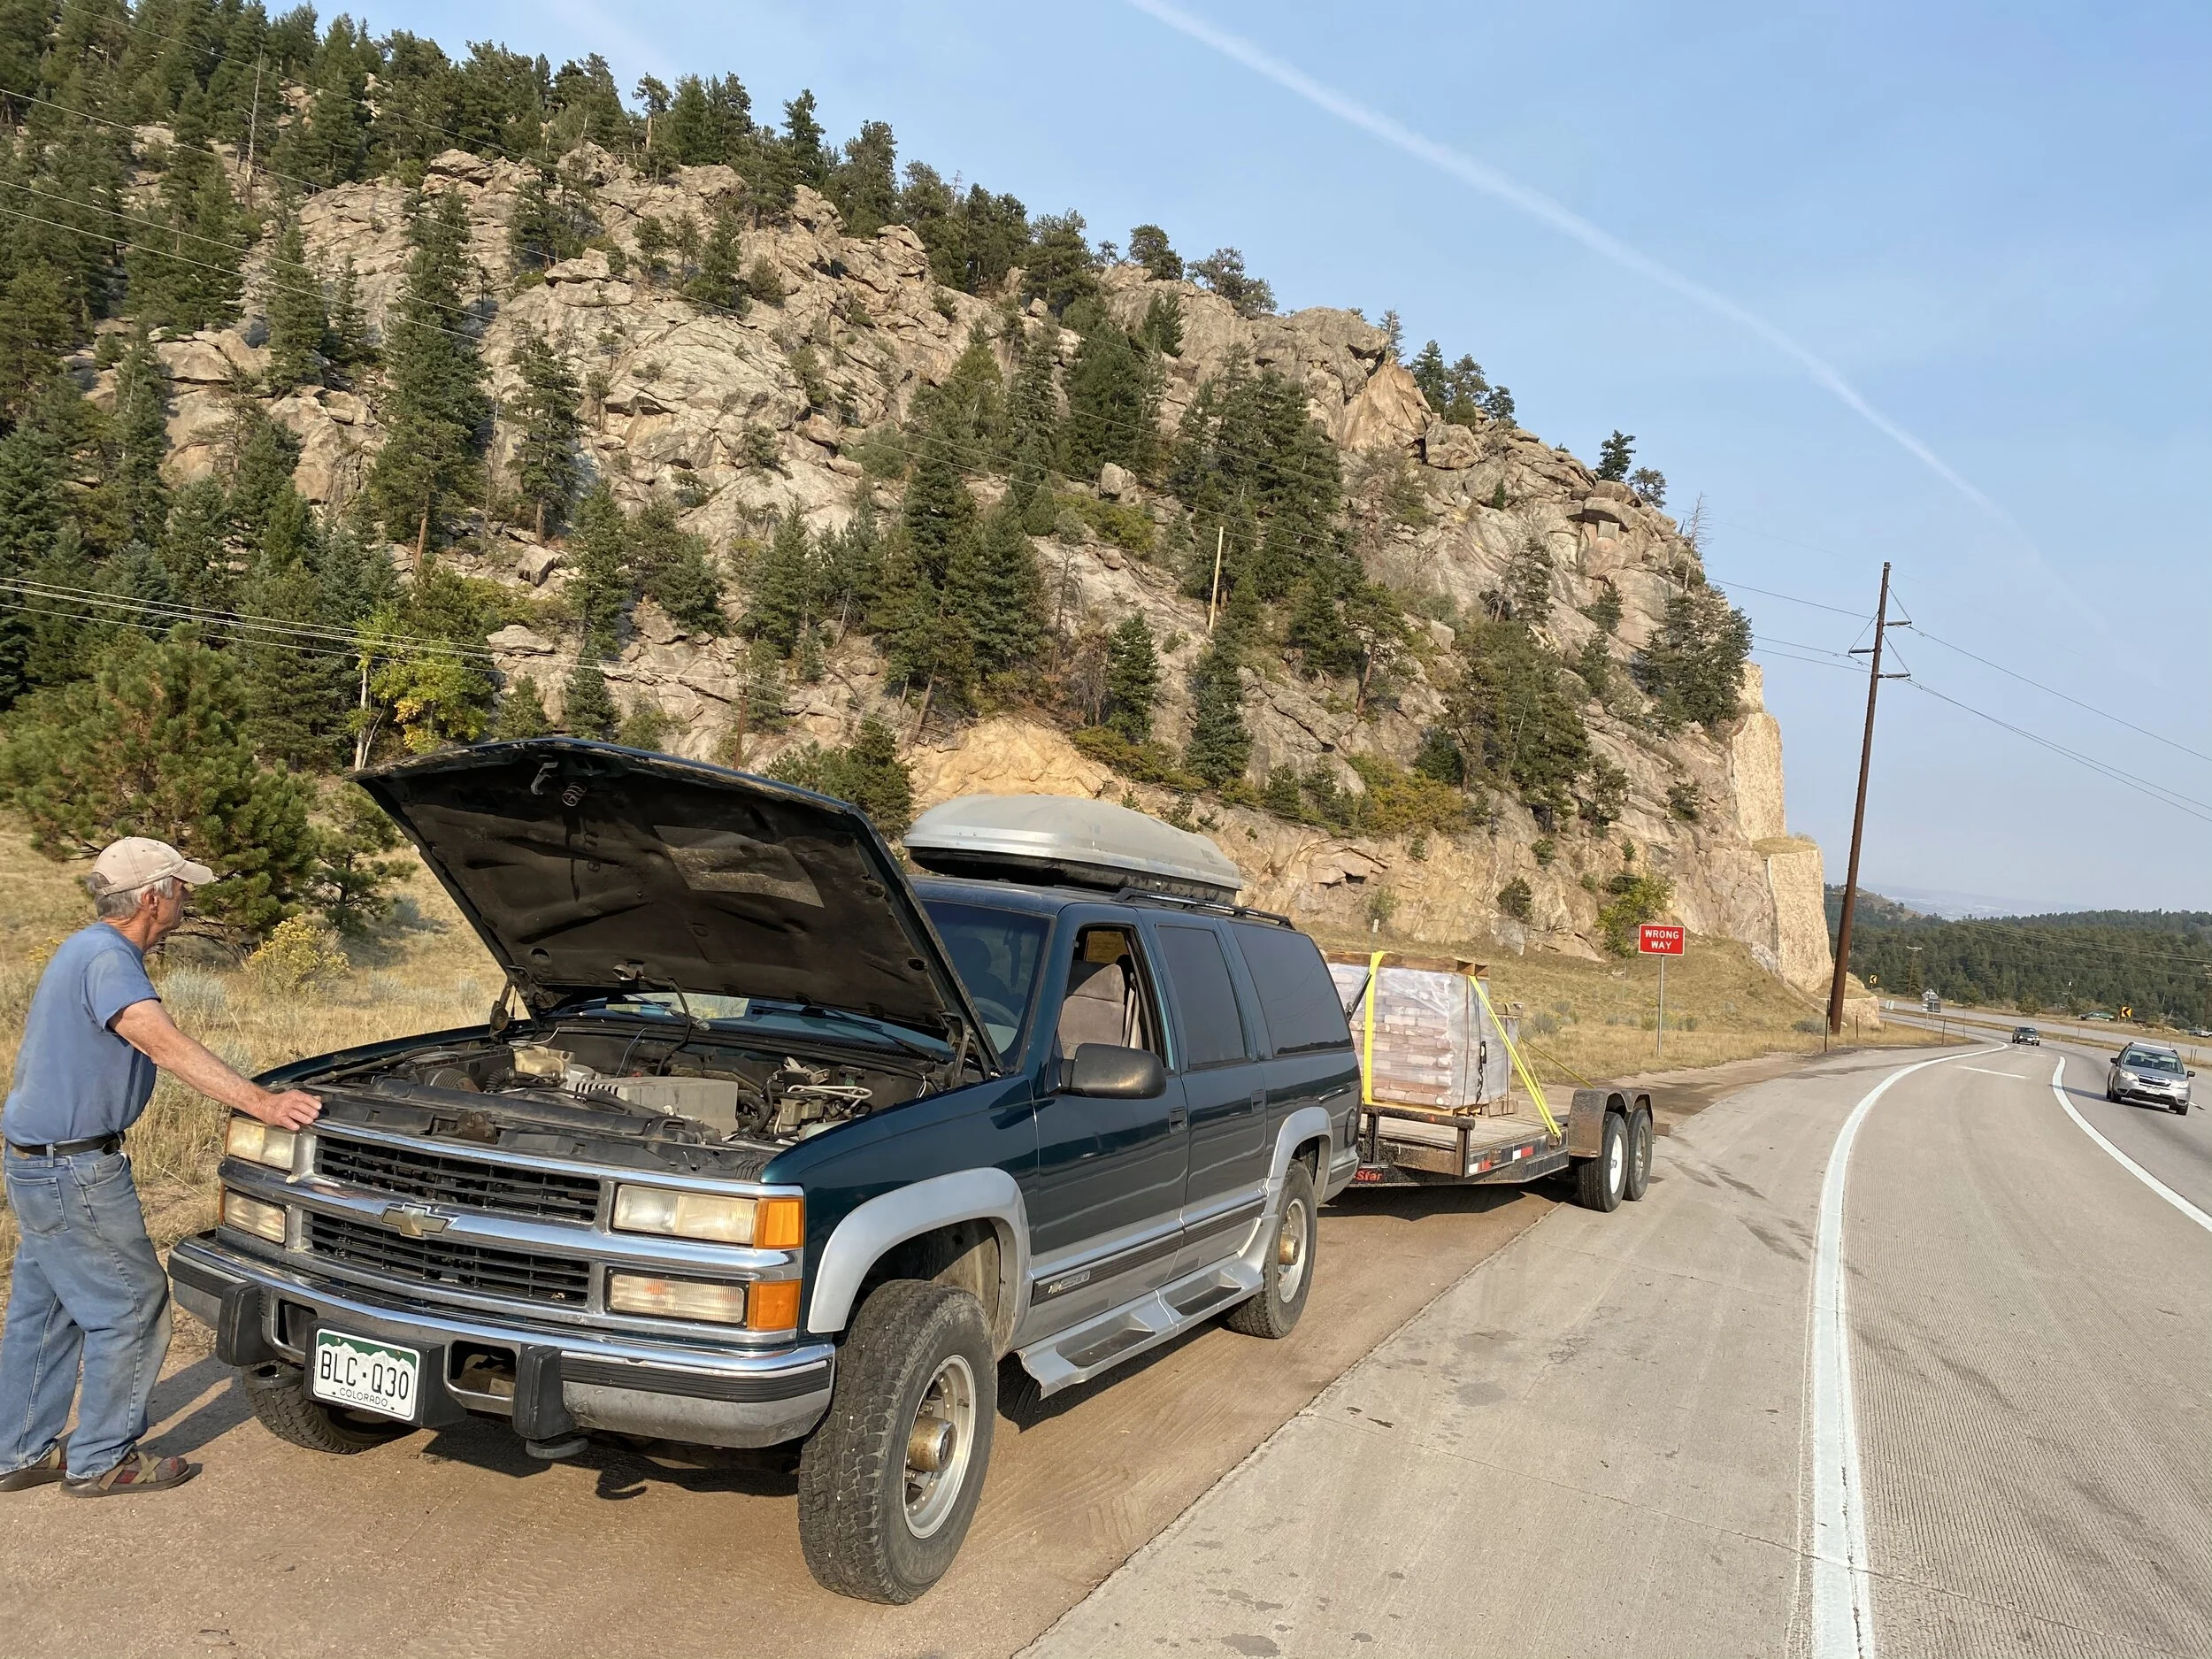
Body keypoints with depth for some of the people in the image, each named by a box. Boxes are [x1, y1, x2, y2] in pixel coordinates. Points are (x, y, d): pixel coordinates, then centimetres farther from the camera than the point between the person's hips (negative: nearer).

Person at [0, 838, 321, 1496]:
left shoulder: (88, 950, 13)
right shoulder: (107, 959, -21)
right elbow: (166, 1045, -34)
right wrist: (260, 1103, -41)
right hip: (73, 1171, -11)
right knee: (131, 1306, 0)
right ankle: (102, 1460, 10)